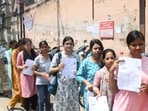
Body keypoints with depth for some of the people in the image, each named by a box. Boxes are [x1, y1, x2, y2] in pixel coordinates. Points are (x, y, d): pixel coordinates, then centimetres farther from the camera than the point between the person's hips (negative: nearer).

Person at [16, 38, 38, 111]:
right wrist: (22, 67, -17)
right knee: (26, 93, 2)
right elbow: (17, 66, 3)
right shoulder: (21, 54, -3)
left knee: (34, 92, 6)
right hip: (25, 76, -2)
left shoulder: (35, 53, 3)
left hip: (34, 76, 2)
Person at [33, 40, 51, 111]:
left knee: (48, 98, 17)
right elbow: (34, 71, -6)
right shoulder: (37, 59, -10)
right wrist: (42, 74, -21)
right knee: (41, 99, 6)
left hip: (49, 81, 3)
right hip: (40, 82, -3)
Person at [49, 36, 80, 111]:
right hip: (61, 85, -2)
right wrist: (58, 68, -17)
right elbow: (50, 70, 1)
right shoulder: (58, 55, -3)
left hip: (73, 85, 2)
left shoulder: (76, 56, 4)